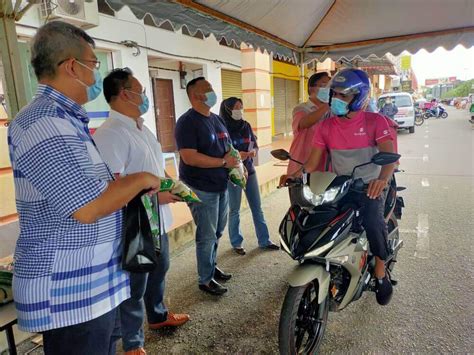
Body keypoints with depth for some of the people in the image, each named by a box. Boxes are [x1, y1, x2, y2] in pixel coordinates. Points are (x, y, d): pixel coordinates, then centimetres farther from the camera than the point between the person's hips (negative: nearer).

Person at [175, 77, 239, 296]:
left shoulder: (216, 119, 13)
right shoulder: (187, 122, -14)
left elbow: (227, 148, 22)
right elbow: (190, 157, -24)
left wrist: (235, 164, 0)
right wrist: (224, 162, -20)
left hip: (221, 186, 8)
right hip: (201, 189, -8)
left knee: (217, 232, 18)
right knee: (207, 236, 1)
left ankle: (212, 266, 37)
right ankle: (205, 280, 17)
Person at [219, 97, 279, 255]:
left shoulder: (246, 125, 5)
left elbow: (255, 144, 13)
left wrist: (253, 151, -9)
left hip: (249, 170, 6)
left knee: (257, 208, 11)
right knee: (235, 210, 6)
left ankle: (264, 241, 22)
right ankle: (236, 243, 22)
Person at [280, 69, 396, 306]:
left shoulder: (374, 121, -5)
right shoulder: (326, 126, 5)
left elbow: (390, 155, -16)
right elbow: (312, 163, 1)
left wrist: (382, 179, -37)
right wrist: (295, 175, -19)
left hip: (369, 187, -3)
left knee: (373, 222, -24)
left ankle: (380, 272, 3)